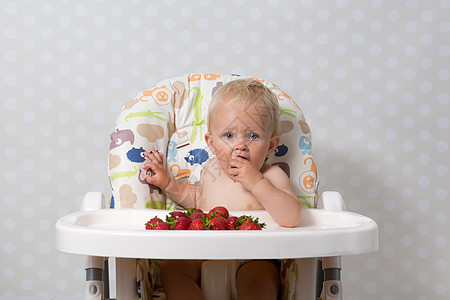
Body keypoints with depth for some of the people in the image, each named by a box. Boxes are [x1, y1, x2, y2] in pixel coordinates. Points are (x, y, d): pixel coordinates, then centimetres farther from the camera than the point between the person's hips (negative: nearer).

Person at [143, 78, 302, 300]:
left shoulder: (271, 176, -8)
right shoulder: (211, 169, 9)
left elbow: (292, 218, -25)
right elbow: (197, 198, 32)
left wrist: (256, 183, -29)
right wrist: (168, 183, 17)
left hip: (252, 259, -5)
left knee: (256, 282, -35)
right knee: (172, 268, -18)